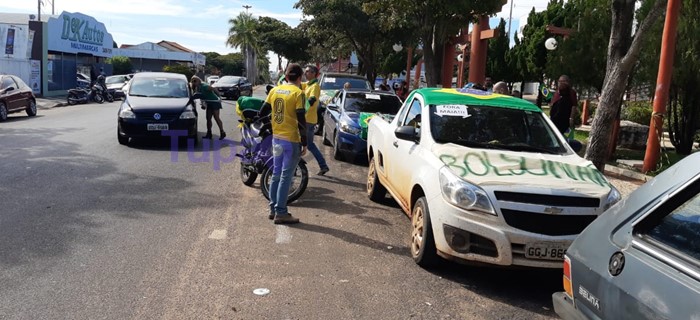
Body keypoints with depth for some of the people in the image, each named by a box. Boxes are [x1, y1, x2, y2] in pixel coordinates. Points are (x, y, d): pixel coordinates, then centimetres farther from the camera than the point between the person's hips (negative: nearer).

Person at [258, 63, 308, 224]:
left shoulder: (275, 90, 7)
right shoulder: (298, 93, -11)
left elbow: (262, 113, 10)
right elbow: (301, 120, -15)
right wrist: (304, 143, -10)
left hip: (277, 138, 6)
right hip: (291, 140, -6)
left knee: (276, 174, 16)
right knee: (285, 177, -2)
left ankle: (273, 209, 22)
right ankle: (281, 213, 1)